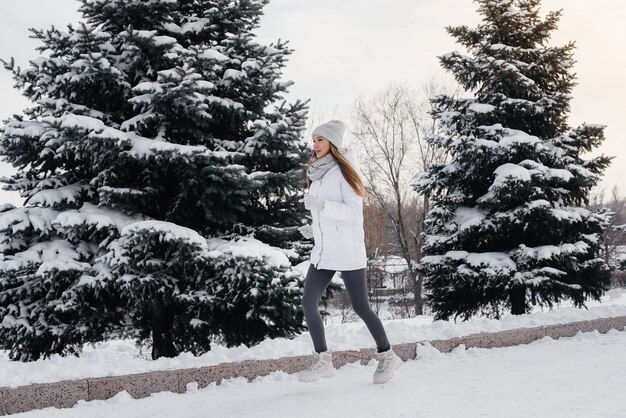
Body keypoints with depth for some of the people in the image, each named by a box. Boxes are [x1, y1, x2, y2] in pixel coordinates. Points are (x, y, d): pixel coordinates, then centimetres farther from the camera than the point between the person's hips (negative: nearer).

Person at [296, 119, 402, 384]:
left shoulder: (344, 171, -8)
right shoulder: (317, 175, 14)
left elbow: (353, 211, -18)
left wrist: (320, 205, -27)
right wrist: (314, 229, 10)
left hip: (347, 251, -7)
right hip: (322, 251, 7)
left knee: (360, 307, -1)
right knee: (309, 302, -5)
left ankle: (387, 357, 16)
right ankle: (323, 360, 4)